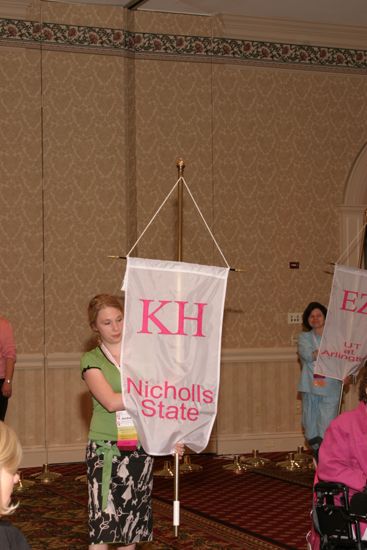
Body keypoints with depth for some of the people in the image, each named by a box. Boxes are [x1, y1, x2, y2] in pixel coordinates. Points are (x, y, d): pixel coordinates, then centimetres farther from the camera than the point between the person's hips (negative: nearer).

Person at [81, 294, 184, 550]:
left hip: (141, 448, 3)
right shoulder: (91, 360, -1)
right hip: (106, 449, -3)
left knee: (132, 523, 8)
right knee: (102, 523, -6)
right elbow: (111, 402, -15)